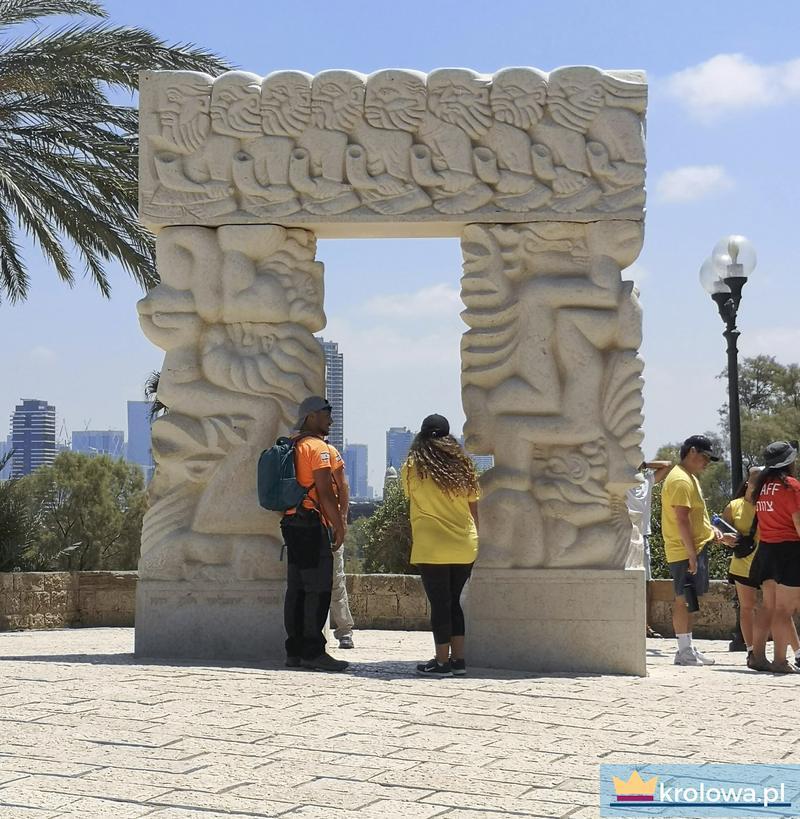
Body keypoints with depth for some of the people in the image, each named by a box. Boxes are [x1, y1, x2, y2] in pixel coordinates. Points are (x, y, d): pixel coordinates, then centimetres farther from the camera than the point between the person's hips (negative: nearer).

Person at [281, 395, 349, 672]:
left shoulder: (292, 447, 18)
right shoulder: (319, 447, -9)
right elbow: (325, 491, -16)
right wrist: (340, 526, -11)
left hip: (291, 523, 9)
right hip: (313, 525, -9)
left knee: (296, 588, 10)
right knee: (318, 590, -8)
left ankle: (295, 650, 12)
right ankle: (313, 652, -9)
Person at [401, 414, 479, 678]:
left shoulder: (413, 467, -4)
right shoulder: (464, 466, 6)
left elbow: (411, 498, 10)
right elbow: (473, 509, 10)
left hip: (432, 548, -4)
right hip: (465, 547, 4)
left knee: (439, 604, 2)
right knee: (453, 602, 14)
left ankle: (442, 661, 4)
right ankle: (458, 659, 15)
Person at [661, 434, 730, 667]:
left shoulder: (690, 478, 18)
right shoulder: (680, 480, -16)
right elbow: (682, 520, -22)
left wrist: (712, 530, 10)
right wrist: (692, 555, -22)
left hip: (695, 550, 10)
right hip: (685, 552, -10)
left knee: (687, 600, 11)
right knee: (683, 600, -6)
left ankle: (687, 649, 16)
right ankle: (685, 652, -3)